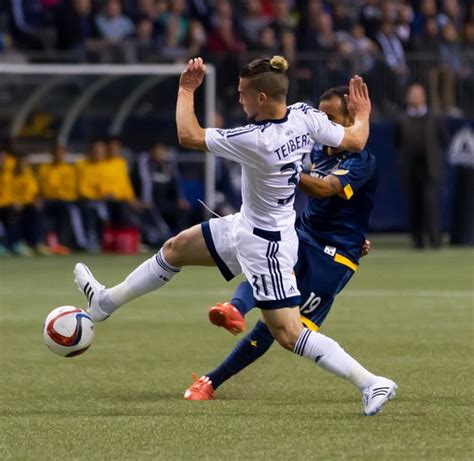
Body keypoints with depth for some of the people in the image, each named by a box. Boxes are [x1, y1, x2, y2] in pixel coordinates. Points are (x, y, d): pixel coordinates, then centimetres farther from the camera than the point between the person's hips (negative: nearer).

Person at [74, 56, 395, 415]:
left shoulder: (255, 141, -34)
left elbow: (189, 136, -22)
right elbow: (355, 141, 1)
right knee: (176, 249, 21)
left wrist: (186, 90, -7)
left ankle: (371, 383, -4)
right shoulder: (306, 117, -14)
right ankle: (107, 301, 38)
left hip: (264, 244, -10)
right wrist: (362, 115, 22)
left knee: (287, 332, -5)